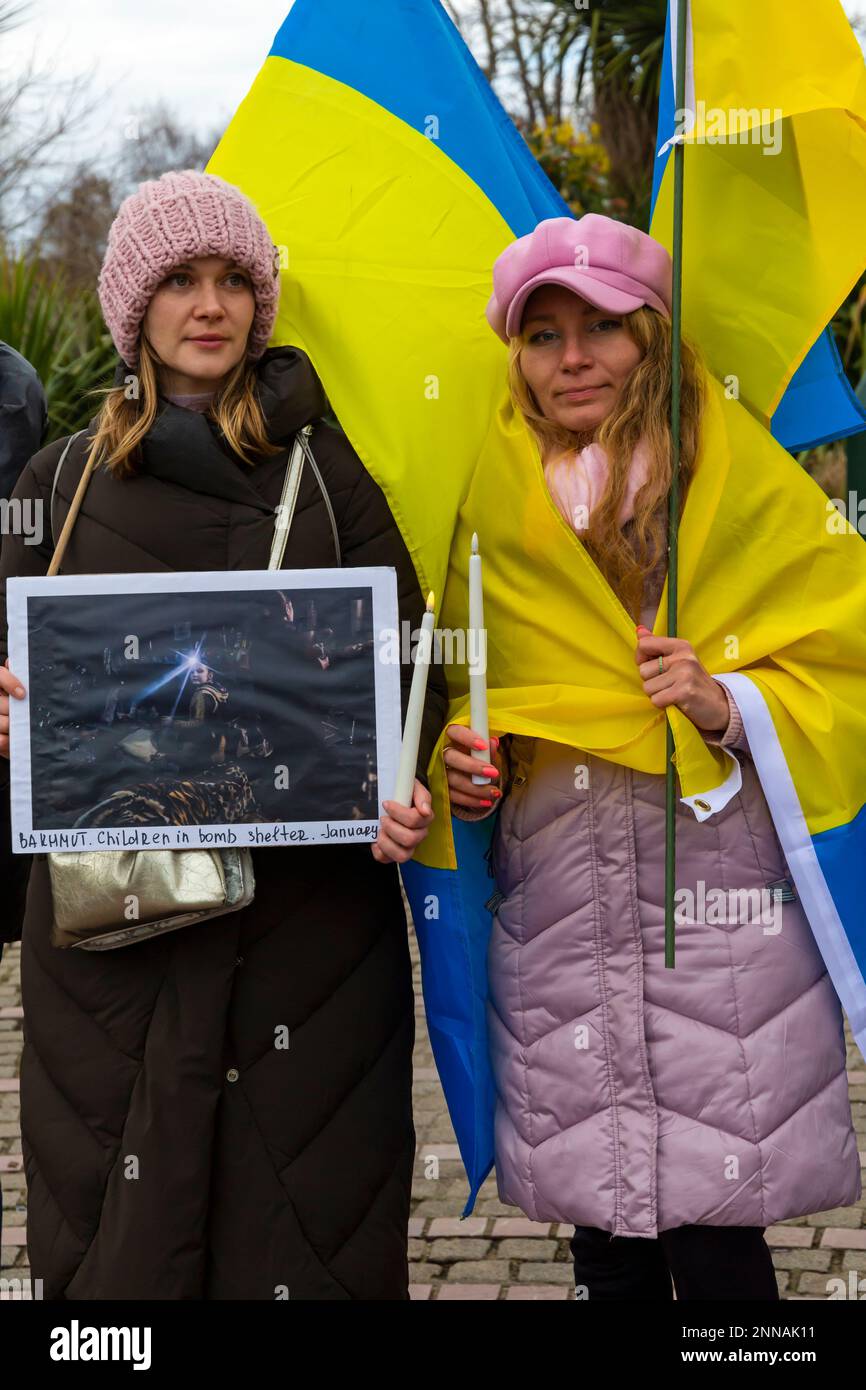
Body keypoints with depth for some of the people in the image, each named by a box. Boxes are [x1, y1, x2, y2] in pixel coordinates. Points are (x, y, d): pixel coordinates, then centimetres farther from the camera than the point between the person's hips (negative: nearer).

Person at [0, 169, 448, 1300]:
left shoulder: (324, 469, 7)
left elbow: (404, 657, 3)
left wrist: (400, 790, -16)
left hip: (307, 902, -1)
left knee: (304, 1205, 2)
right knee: (122, 1215, 4)